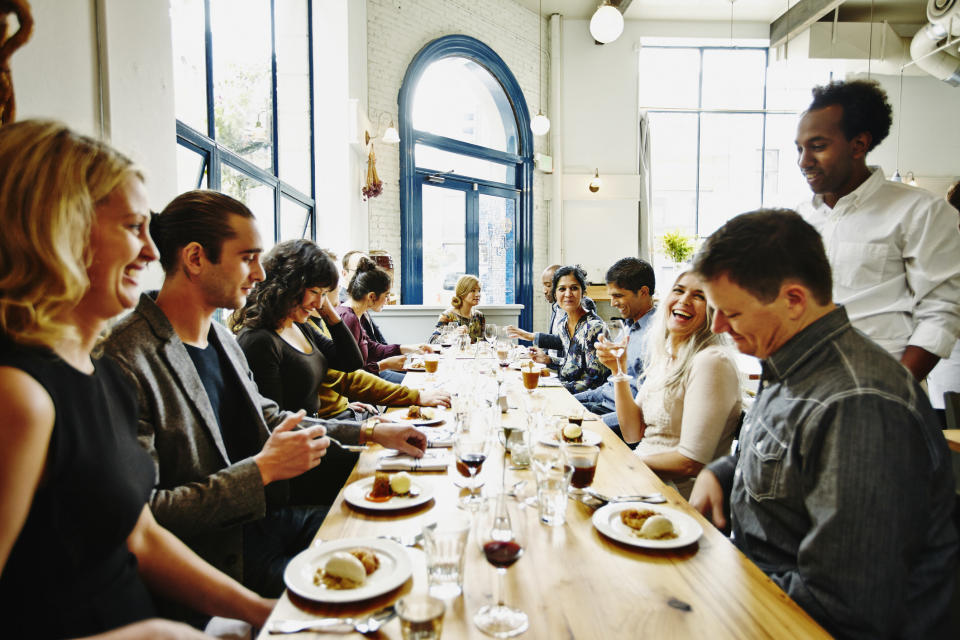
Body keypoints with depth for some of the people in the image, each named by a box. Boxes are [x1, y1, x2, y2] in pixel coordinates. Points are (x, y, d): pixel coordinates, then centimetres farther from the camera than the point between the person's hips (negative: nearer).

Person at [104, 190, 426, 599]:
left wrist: (370, 433, 11)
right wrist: (263, 469, -21)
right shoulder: (127, 359, -21)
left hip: (272, 517, 8)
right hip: (222, 553, -8)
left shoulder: (223, 338, 9)